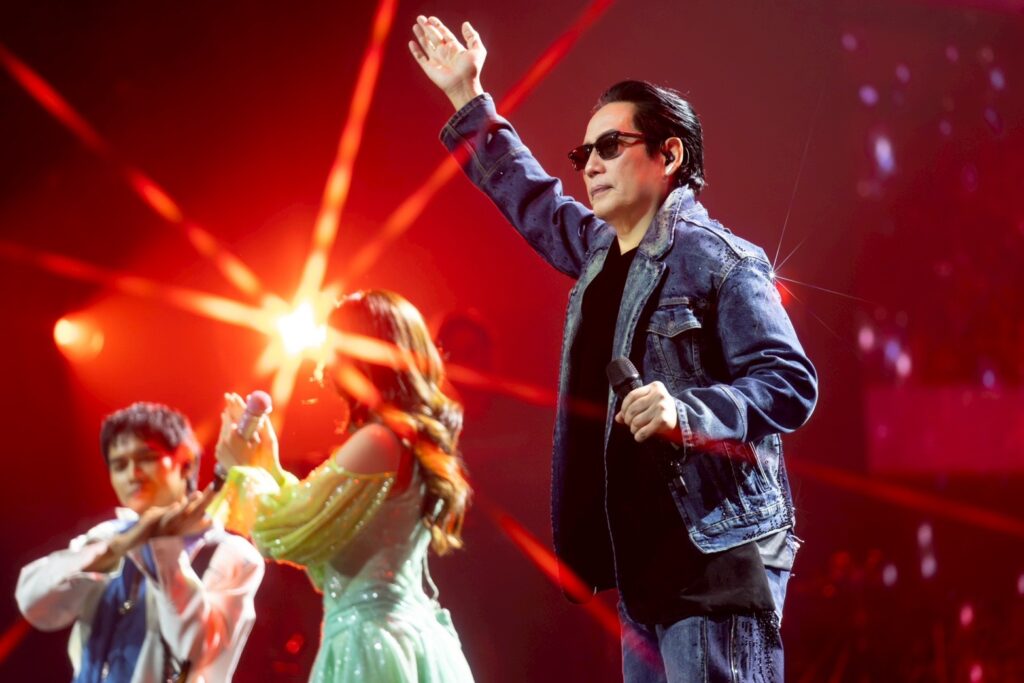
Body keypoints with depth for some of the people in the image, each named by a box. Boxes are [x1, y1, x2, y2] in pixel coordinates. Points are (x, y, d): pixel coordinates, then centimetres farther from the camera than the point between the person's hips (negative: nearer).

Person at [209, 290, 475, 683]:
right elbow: (318, 534, 20)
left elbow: (286, 536, -12)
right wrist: (267, 465, 20)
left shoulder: (378, 442, -14)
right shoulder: (416, 442, 16)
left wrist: (244, 469, 4)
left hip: (371, 639, -10)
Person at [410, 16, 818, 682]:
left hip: (716, 566, -9)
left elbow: (791, 385, -14)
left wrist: (686, 410, -28)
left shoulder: (719, 260, -10)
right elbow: (532, 199, 35)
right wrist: (469, 103, 35)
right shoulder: (600, 250, 16)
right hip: (643, 569, 9)